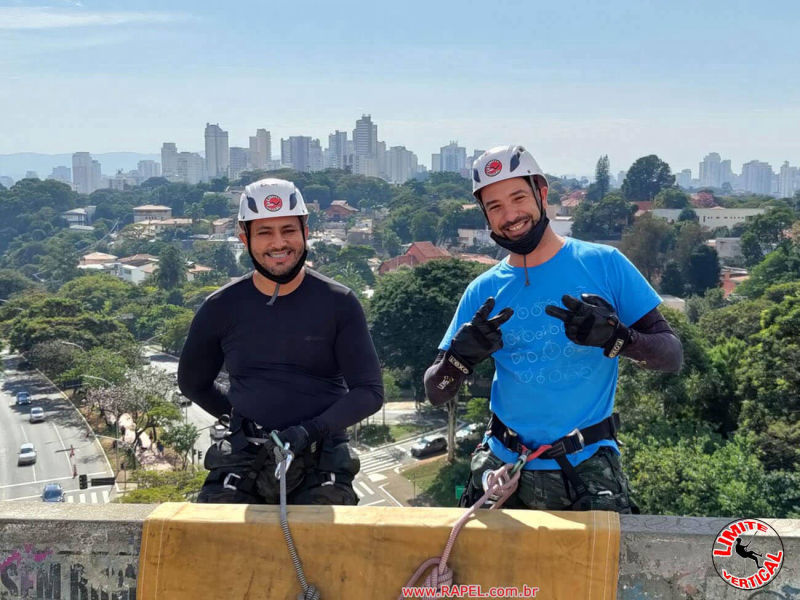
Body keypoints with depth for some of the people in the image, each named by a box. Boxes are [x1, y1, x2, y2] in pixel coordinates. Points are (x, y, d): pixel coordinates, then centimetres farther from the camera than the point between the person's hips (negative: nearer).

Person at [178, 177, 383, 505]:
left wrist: (311, 430, -15)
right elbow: (193, 382, 21)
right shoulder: (221, 308, 6)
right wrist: (237, 418, 7)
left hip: (320, 462, -1)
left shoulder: (338, 303, 0)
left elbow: (369, 391, -1)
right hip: (243, 463, 2)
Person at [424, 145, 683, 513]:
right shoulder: (483, 292, 4)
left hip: (589, 469, -2)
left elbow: (672, 355, -4)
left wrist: (615, 336, -25)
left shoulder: (604, 264, -3)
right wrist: (462, 355, -18)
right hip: (503, 468, 2)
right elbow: (435, 393, 4)